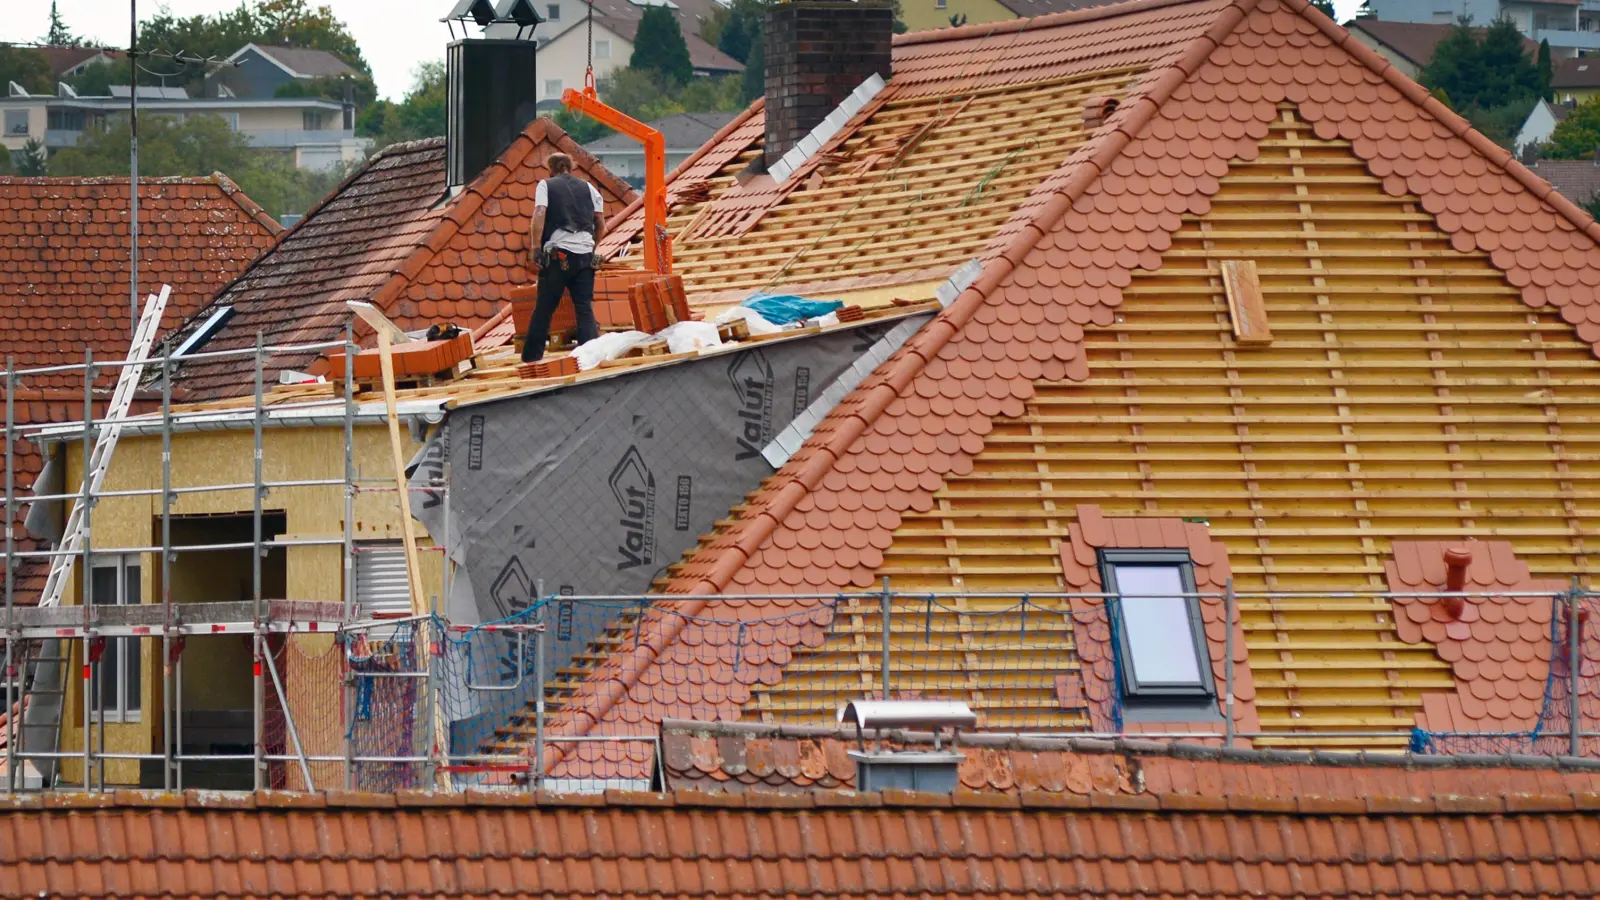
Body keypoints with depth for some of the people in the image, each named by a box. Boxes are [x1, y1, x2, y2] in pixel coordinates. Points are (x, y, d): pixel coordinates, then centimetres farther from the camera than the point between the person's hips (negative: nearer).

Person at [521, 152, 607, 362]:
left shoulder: (546, 186, 6)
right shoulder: (587, 188, 15)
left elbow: (539, 216, -9)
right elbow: (601, 226, 14)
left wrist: (535, 247, -9)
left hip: (557, 254, -3)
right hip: (585, 255, 3)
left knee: (544, 309, 3)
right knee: (585, 309, 2)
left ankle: (531, 358, 5)